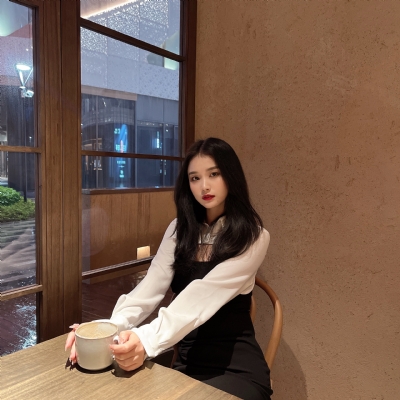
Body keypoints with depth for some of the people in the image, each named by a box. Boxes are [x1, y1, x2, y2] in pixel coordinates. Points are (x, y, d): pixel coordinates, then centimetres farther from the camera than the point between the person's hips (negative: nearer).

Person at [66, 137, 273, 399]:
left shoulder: (253, 237, -12)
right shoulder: (180, 230, 3)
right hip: (187, 362, 5)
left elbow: (203, 296, -26)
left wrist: (147, 340, -39)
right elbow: (150, 288, -9)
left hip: (236, 366, -4)